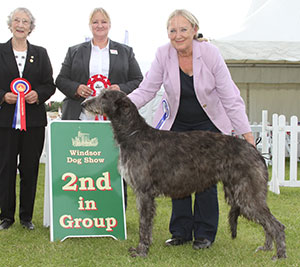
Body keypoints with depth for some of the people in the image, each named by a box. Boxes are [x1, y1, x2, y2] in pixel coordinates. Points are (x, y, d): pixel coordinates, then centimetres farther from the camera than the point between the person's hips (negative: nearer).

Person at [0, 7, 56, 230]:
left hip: (34, 121, 1)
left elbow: (50, 85, 10)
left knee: (30, 168, 4)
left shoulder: (40, 53, 11)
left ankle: (27, 216, 15)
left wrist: (38, 94, -9)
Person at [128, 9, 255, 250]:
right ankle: (181, 232, 13)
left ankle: (205, 234, 7)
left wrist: (246, 132, -19)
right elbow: (146, 90, -10)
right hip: (176, 123, 3)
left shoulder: (210, 53, -19)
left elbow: (230, 97, -16)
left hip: (208, 123, -2)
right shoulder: (163, 54, -13)